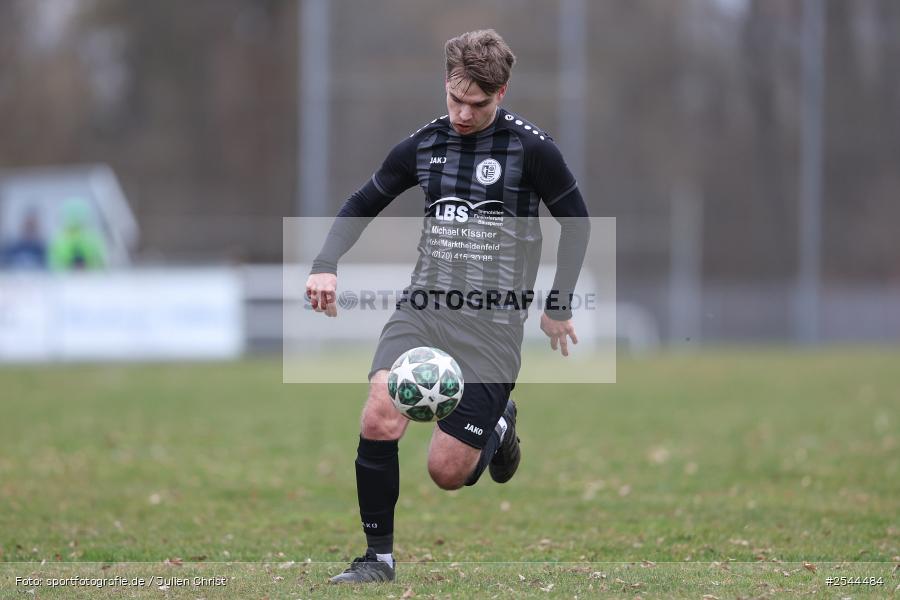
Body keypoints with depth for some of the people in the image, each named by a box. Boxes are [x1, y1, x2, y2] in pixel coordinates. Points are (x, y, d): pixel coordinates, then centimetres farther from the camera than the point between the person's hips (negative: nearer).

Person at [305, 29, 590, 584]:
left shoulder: (530, 148, -6)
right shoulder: (423, 146, 5)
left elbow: (576, 220, 5)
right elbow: (363, 205, 17)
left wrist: (559, 308, 7)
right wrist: (326, 265, 1)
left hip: (492, 324, -3)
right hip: (424, 308, 3)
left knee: (447, 471, -6)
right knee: (379, 417, -23)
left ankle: (498, 425, 30)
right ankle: (379, 557, -7)